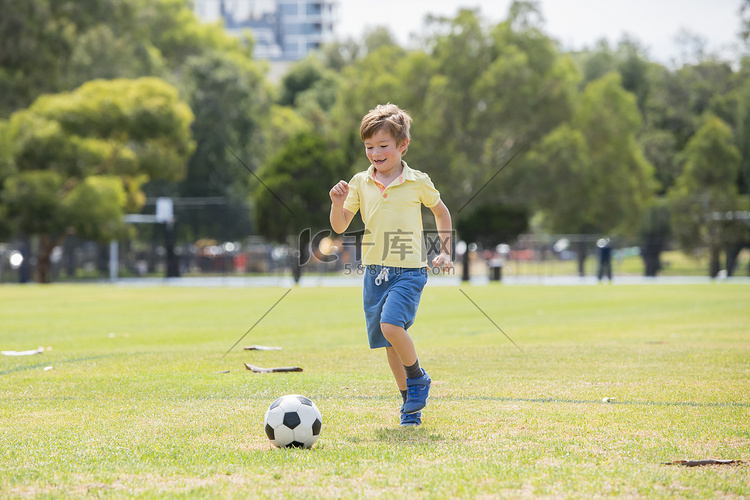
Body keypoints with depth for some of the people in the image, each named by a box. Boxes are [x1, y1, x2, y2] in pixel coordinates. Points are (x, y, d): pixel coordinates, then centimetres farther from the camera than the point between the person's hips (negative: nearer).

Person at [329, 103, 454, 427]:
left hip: (409, 270, -4)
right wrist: (338, 204, -13)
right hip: (375, 272, 4)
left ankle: (418, 377, -1)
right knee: (390, 344, 6)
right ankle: (410, 404, 20)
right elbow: (339, 227, 6)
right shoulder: (360, 183, 4)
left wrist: (445, 251, 10)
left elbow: (441, 211, 15)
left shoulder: (417, 182, -2)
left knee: (391, 324, -25)